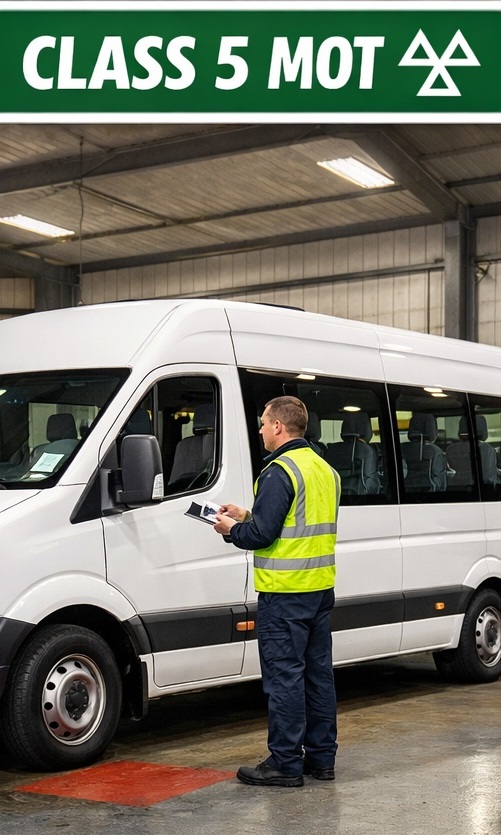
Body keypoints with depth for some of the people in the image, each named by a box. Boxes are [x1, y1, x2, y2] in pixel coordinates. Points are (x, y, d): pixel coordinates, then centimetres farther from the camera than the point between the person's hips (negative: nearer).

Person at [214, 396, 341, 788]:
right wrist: (247, 516, 19)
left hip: (285, 593, -9)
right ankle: (321, 756, 21)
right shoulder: (326, 470, 14)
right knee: (318, 672, 14)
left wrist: (232, 530, 1)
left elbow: (262, 534, -19)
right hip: (321, 589, 9)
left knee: (284, 675, -2)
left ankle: (286, 763, 3)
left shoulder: (280, 472, -15)